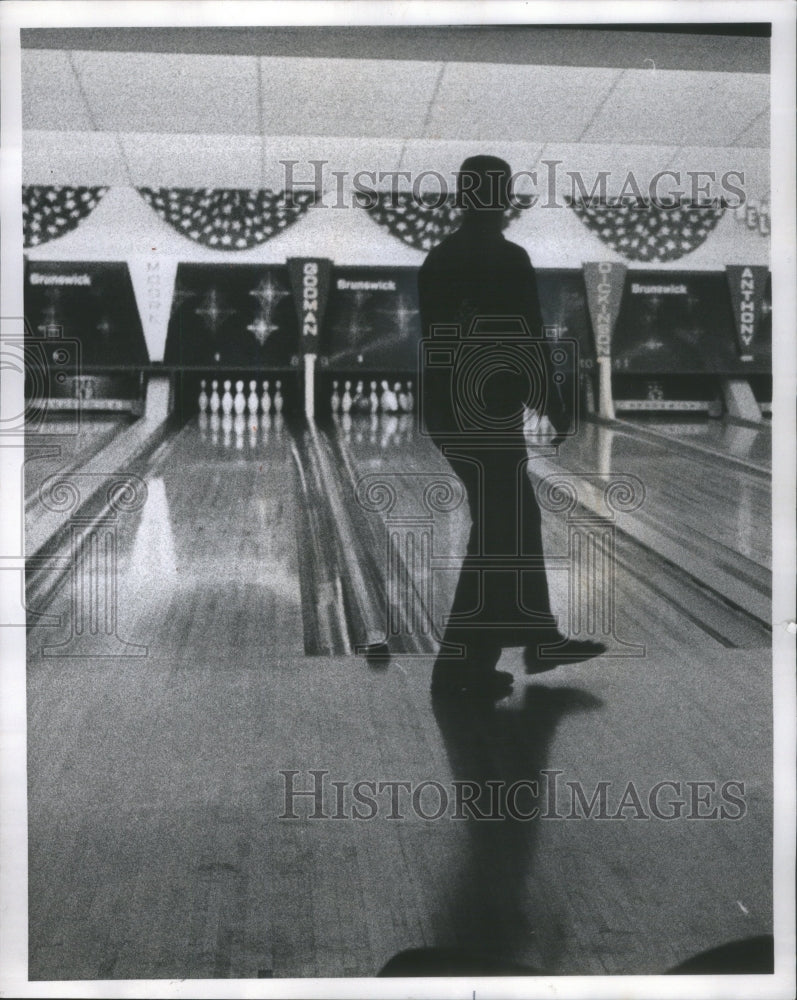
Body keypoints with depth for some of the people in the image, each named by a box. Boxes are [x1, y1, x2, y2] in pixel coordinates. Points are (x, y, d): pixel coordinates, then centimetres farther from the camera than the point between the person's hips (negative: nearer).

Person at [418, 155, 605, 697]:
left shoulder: (437, 261, 9)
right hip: (490, 414, -8)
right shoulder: (509, 260, -14)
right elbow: (529, 342, -13)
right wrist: (557, 408, -1)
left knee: (518, 520, 18)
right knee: (497, 535, 0)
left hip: (446, 412, 8)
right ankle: (461, 667, 4)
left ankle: (540, 638, 28)